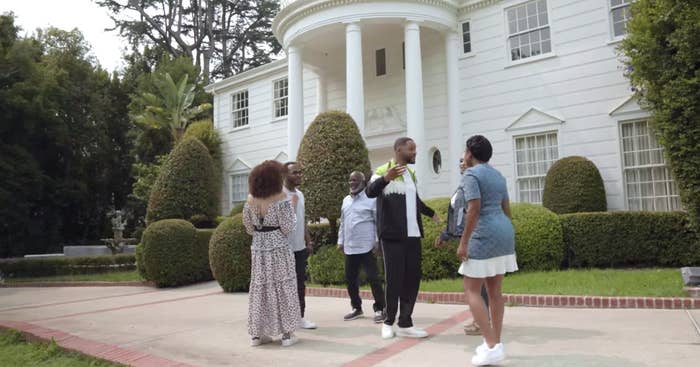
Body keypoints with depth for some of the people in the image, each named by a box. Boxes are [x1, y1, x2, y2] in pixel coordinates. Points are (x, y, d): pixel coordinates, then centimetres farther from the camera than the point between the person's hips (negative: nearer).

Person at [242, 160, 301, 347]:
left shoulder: (250, 200, 3)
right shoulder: (281, 198, -12)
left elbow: (249, 229, 9)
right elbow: (287, 228, -12)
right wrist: (292, 208, 2)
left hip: (258, 249, 5)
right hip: (279, 249, -5)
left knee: (259, 288, 11)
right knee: (283, 288, 4)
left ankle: (257, 334, 17)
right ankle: (287, 333, 10)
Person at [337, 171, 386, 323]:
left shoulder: (371, 199, -6)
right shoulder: (346, 200, 15)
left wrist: (378, 241, -13)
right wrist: (340, 241, 17)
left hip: (366, 247, -7)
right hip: (349, 247, 7)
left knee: (373, 278, -3)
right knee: (350, 279, 12)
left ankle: (379, 309, 7)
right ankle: (357, 308, 27)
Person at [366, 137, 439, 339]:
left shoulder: (411, 174, 17)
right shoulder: (383, 171, -7)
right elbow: (370, 192, -26)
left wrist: (431, 213, 45)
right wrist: (385, 178, -44)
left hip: (413, 235, 7)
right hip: (393, 236, -7)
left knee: (412, 279, 7)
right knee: (394, 279, -2)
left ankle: (405, 324, 16)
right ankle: (389, 322, 14)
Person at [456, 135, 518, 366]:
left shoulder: (471, 175, -10)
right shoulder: (497, 175, 16)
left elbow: (474, 210, -20)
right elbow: (507, 210, 18)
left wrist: (463, 242, -17)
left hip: (484, 236, -9)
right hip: (504, 233, 9)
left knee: (471, 290, -2)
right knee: (494, 290, 12)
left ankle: (492, 346, -7)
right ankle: (496, 343, 17)